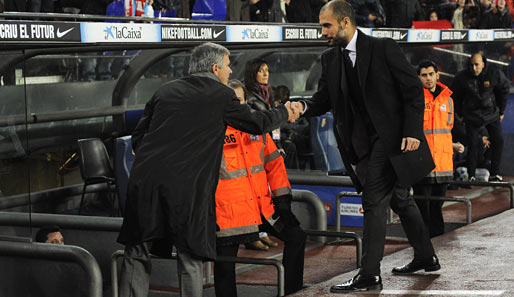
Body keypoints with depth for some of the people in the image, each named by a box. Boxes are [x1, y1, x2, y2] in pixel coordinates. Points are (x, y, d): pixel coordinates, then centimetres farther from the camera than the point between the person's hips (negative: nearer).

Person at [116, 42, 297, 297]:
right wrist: (284, 112, 34)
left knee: (137, 255, 12)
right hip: (185, 187, -4)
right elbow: (257, 123, 16)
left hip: (144, 180, 4)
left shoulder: (165, 91, 17)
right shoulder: (221, 95, 5)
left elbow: (138, 138, 17)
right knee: (189, 259, 6)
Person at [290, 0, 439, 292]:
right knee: (399, 199, 18)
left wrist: (412, 131, -16)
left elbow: (414, 89, -9)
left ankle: (369, 275, -8)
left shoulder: (383, 48, -10)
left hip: (393, 137, -7)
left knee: (374, 202, -11)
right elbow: (324, 100, 7)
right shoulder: (330, 59, 8)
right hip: (364, 143, 7)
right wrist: (303, 107, -16)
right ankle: (426, 258, 33)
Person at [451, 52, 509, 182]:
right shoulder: (462, 77, -11)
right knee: (473, 145, -6)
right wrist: (460, 114, 8)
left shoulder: (495, 74, -10)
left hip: (492, 113, 2)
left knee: (498, 141, -3)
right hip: (472, 115, -1)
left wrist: (501, 111, 9)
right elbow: (456, 96, 4)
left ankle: (494, 174, 7)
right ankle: (471, 175, 3)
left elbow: (504, 91, 5)